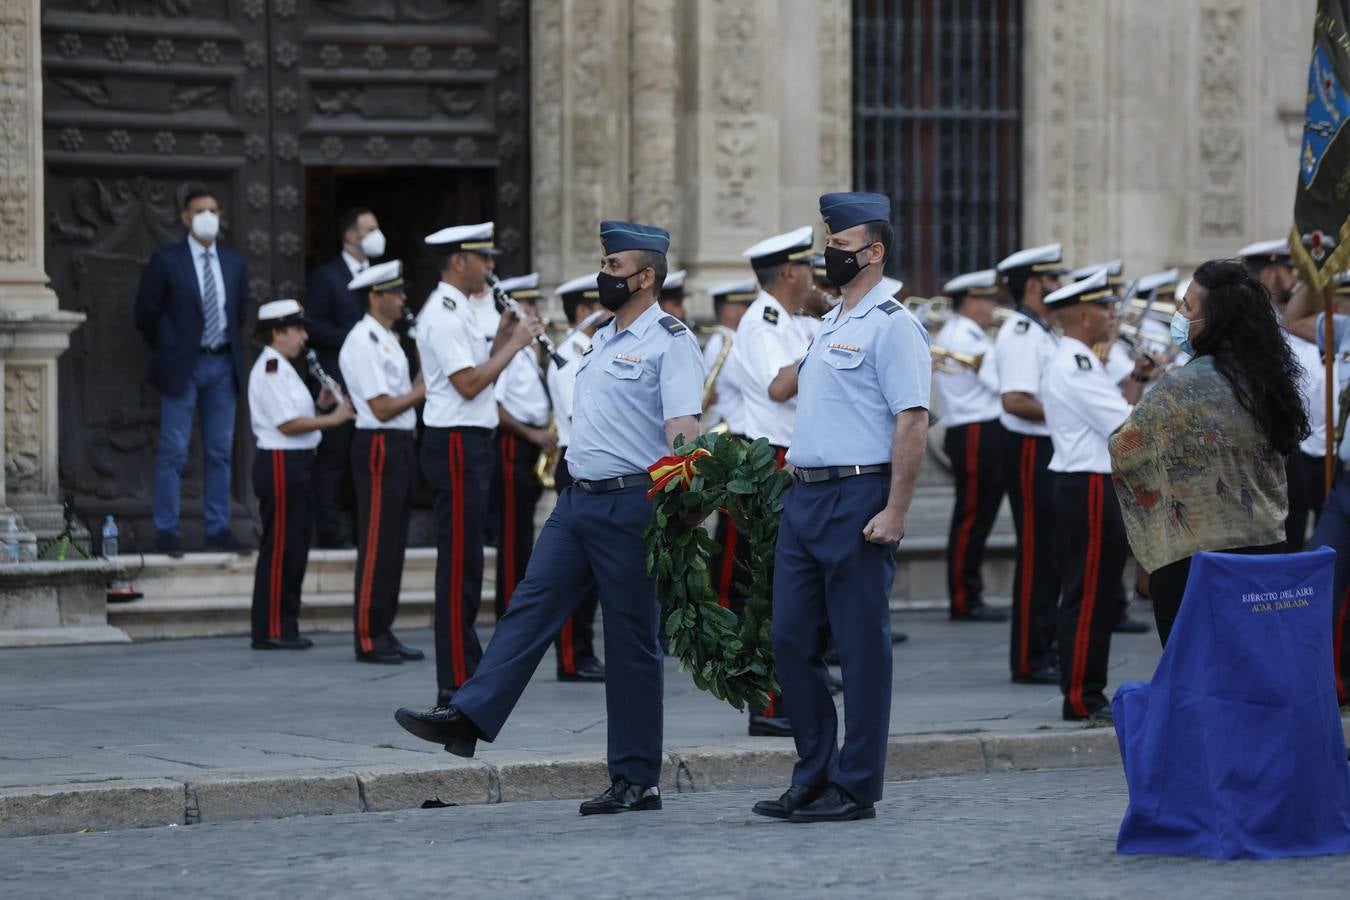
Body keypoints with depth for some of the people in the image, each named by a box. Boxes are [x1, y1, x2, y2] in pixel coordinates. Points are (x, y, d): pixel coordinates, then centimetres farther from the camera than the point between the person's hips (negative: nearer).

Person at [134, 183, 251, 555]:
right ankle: (167, 531, 2)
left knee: (220, 452, 8)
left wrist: (231, 346, 13)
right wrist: (168, 353, 3)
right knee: (173, 452, -3)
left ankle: (218, 529, 14)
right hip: (182, 367, -5)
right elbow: (147, 314, -2)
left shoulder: (233, 263, 9)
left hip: (223, 364, 5)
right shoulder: (165, 262, -6)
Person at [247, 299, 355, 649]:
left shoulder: (282, 368, 19)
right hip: (280, 463, -11)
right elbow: (287, 424, -19)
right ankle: (271, 630, -5)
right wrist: (331, 419, -14)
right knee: (279, 549, -8)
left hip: (296, 463, 11)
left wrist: (321, 406, 7)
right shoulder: (269, 368, -14)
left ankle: (285, 626, 17)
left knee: (294, 548, 12)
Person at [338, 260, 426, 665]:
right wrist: (421, 391, -9)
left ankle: (383, 632, 17)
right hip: (379, 447, -10)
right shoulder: (362, 343, -13)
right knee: (376, 546, -7)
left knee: (393, 544, 12)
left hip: (399, 446, 10)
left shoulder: (388, 340, 18)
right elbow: (382, 408, -17)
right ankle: (368, 638, -4)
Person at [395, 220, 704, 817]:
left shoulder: (669, 341, -9)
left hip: (631, 504, -8)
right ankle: (468, 718, -8)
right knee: (530, 606, -2)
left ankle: (637, 779, 5)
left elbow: (682, 428, -20)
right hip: (577, 499, 8)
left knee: (632, 640, -2)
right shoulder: (603, 339, 18)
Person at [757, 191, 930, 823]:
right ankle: (813, 777, 16)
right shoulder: (830, 327, 19)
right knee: (791, 640, 8)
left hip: (859, 498, -9)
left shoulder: (891, 326, -9)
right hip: (804, 497, 9)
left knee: (861, 647, -2)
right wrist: (798, 482, 16)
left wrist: (895, 512, -21)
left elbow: (912, 422, -16)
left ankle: (855, 788, 3)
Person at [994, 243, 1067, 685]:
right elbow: (1015, 400, -26)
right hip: (1032, 453, -10)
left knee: (1050, 556, 14)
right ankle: (1029, 660, -2)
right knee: (1037, 557, -6)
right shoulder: (1021, 335, -16)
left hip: (1049, 453, 10)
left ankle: (1044, 648, 22)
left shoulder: (1038, 333, 17)